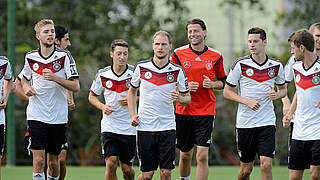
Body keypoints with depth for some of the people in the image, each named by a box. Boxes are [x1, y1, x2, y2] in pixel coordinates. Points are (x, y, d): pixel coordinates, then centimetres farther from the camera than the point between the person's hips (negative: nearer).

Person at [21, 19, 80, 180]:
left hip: (58, 117, 0)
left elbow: (75, 86, -8)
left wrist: (55, 78, -21)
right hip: (36, 115, 0)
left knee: (53, 161, 8)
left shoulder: (64, 56, -4)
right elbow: (24, 78, 24)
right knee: (39, 160, -11)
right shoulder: (30, 57, 4)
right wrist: (26, 87, 1)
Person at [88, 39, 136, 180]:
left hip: (129, 128, 0)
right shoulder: (103, 75, -1)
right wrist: (102, 107, -7)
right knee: (111, 163, -15)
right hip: (109, 126, 0)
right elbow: (92, 96, 12)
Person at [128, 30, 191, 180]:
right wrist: (132, 115, 5)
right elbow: (132, 91, 16)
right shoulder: (141, 67, 1)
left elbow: (187, 99, 7)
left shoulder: (177, 71, -1)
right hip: (145, 127, 0)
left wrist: (179, 98, -16)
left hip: (167, 128, 0)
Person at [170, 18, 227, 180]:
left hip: (206, 112, -1)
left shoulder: (216, 56, 3)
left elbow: (223, 82, 13)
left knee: (202, 155, -11)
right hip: (183, 111, 1)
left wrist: (212, 84, -8)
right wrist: (184, 86, -12)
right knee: (185, 155, 11)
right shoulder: (178, 54, 1)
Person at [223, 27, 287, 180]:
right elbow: (227, 92, 0)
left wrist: (276, 95, -6)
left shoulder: (276, 66, 2)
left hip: (267, 122, 0)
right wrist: (247, 101, -14)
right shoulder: (240, 65, -4)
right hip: (244, 123, 0)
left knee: (266, 165, -13)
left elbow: (283, 89, 17)